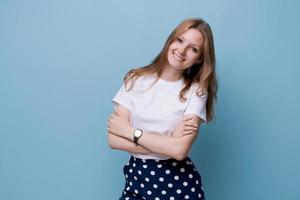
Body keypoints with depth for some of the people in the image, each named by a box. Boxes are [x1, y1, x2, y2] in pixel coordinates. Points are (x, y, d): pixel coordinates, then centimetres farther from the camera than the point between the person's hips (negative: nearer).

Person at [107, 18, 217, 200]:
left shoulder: (196, 91, -8)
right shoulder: (136, 79, -3)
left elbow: (179, 150, -19)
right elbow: (114, 140, -9)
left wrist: (130, 131, -13)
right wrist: (166, 144, -16)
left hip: (179, 181, -1)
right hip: (137, 177, 2)